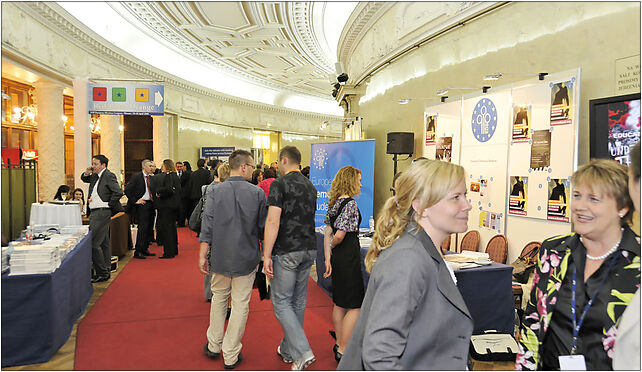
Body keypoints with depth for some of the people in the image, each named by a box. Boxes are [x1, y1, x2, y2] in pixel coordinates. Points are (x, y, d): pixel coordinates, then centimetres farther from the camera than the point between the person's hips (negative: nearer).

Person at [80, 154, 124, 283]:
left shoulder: (109, 176, -12)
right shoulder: (95, 176, 15)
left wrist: (109, 205, -13)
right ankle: (106, 271, 20)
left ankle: (102, 273, -5)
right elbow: (84, 179, 34)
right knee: (103, 243, 13)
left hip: (102, 213, -10)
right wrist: (86, 173, 13)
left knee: (93, 243, -12)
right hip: (95, 213, 10)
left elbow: (118, 192, -20)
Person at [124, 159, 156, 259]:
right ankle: (138, 252, -5)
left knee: (149, 228, 10)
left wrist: (154, 201, 10)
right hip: (142, 204, -7)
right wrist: (135, 201, -14)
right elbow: (127, 190, -13)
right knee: (142, 228, -10)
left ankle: (145, 249, 20)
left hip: (150, 204, 7)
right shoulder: (136, 177, -7)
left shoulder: (151, 178, 14)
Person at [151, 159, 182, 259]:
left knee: (166, 228, -5)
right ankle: (174, 250, 24)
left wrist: (159, 193, -12)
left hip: (166, 205, -10)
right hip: (174, 205, 10)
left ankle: (169, 252, -3)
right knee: (172, 227, 16)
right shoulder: (175, 176, 13)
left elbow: (168, 189, -26)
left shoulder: (167, 176, -14)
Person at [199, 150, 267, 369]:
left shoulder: (215, 191, -5)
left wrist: (202, 255, -1)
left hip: (221, 256, 2)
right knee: (240, 304, 7)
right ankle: (231, 356, 17)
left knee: (219, 298, 21)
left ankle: (214, 345, 32)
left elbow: (207, 226, -7)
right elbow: (263, 228, 0)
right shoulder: (257, 193, -7)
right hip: (247, 258, -2)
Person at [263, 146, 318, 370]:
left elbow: (273, 221, -18)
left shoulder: (279, 184, -11)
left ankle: (302, 352, -6)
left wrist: (266, 255, -16)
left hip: (287, 251, -7)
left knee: (281, 302, 2)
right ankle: (288, 350, 28)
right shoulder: (310, 186, 12)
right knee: (298, 301, 15)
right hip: (309, 249, 7)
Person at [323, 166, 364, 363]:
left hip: (337, 258, 9)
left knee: (340, 304, 18)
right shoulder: (350, 203, -16)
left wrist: (328, 257, 7)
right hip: (348, 257, -9)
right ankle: (342, 351, 3)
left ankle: (340, 344, 29)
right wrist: (332, 246, -1)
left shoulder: (334, 202, 9)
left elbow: (328, 232, 7)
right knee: (354, 306, -1)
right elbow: (340, 235, -22)